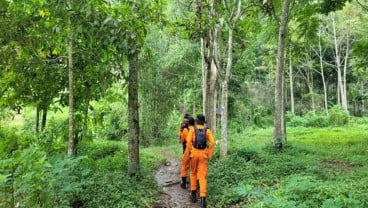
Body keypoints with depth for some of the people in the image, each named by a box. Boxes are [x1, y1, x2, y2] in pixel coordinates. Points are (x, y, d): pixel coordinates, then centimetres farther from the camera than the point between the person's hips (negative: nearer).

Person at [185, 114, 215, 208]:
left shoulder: (192, 129, 0)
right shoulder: (207, 130, 2)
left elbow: (189, 142, -11)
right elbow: (212, 143, -8)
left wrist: (189, 153, -1)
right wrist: (209, 155, 0)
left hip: (194, 153, 0)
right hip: (203, 154, 0)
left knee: (193, 173, 20)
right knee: (202, 176, -1)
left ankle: (193, 195, 23)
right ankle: (202, 198, -13)